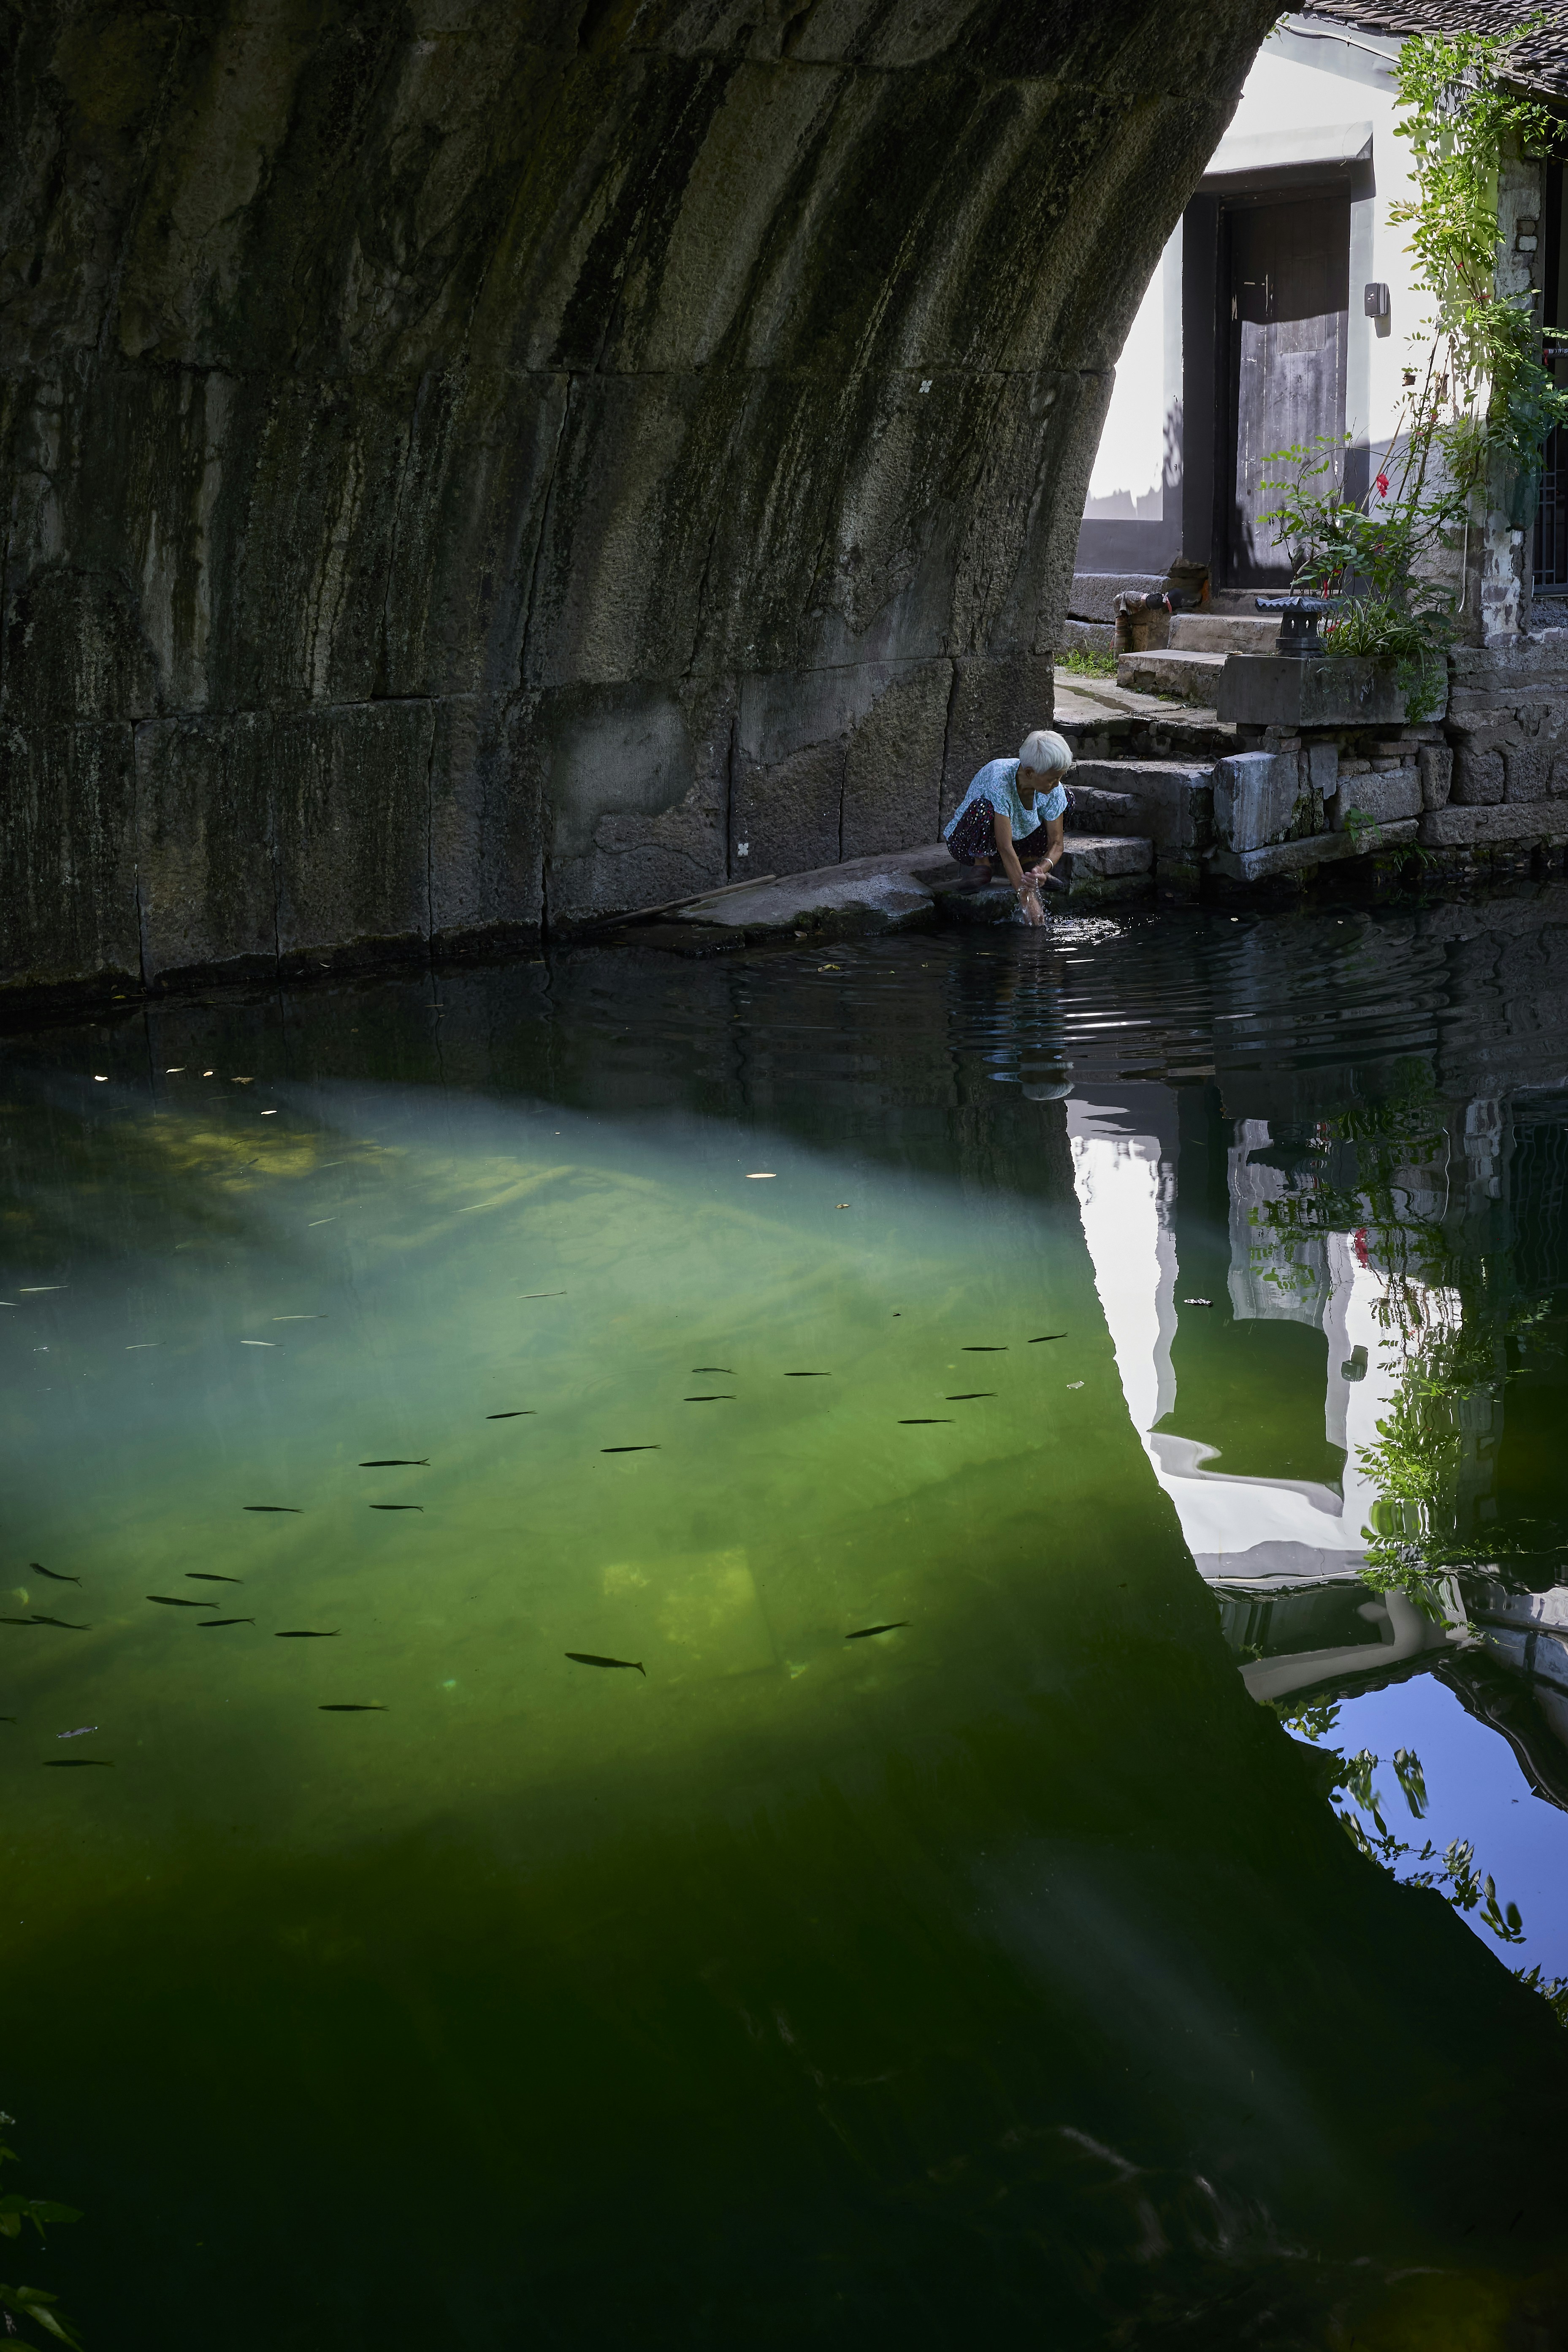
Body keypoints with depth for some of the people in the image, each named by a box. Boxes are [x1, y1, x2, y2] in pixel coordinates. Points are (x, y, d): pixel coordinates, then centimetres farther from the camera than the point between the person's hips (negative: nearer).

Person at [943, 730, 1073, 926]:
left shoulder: (1054, 790, -17)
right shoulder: (999, 779, -35)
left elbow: (1056, 843, -12)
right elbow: (1005, 847, -37)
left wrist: (1042, 868, -36)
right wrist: (1027, 899, -40)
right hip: (966, 842, -6)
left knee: (1066, 798, -8)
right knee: (984, 808, -38)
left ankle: (1029, 863, 0)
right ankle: (982, 866, -14)